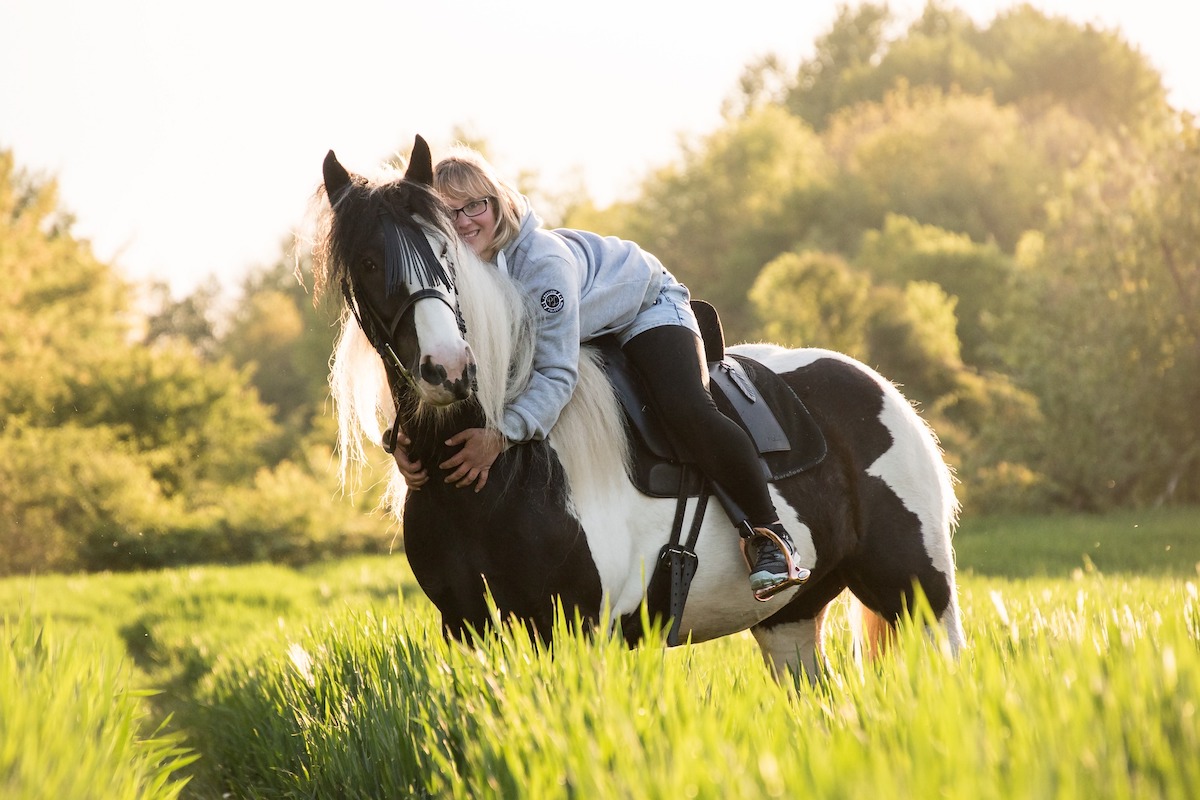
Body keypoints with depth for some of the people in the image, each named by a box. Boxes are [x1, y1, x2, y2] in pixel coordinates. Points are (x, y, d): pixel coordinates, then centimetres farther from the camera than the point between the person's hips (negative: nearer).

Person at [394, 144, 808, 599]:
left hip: (644, 304, -7)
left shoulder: (543, 260, -41)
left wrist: (501, 436, -57)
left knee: (687, 411, -28)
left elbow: (557, 374, -43)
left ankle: (767, 534, -14)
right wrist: (404, 439, -37)